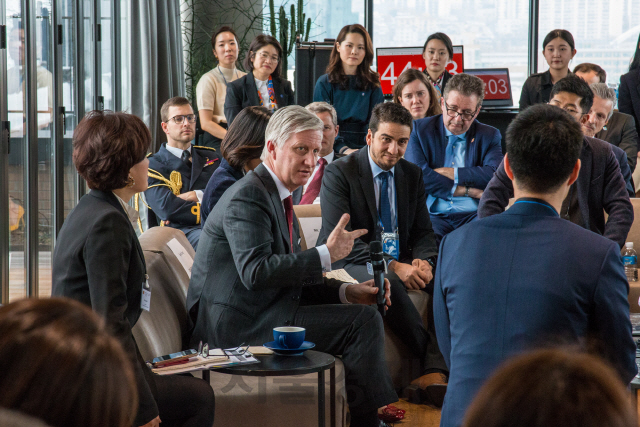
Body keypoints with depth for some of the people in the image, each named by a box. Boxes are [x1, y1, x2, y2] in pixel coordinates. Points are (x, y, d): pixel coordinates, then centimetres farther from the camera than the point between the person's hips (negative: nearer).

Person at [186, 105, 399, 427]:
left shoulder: (276, 195, 18)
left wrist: (346, 292, 4)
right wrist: (326, 255, -27)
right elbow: (255, 272, -28)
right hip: (237, 324, -11)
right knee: (364, 320, -16)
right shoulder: (248, 196, -14)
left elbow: (290, 277, 17)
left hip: (258, 314, 11)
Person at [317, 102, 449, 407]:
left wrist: (424, 261, -14)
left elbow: (423, 232, 12)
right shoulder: (339, 173, -6)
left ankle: (435, 372, -32)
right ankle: (433, 357, -30)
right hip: (350, 264, -5)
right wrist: (391, 266, -26)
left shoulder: (412, 175, 12)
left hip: (401, 264, 5)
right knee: (386, 282, -39)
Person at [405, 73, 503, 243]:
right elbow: (417, 175, -6)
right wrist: (468, 191, -7)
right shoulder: (420, 130, 11)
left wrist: (451, 173, -7)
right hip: (433, 215, -1)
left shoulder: (490, 136, 15)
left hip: (475, 216, 1)